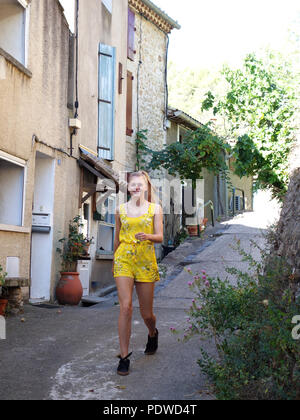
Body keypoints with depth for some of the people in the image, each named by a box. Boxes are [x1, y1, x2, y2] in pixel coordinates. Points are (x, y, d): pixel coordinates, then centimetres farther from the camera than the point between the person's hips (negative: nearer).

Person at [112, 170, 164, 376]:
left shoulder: (155, 208, 4)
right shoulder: (121, 209, 8)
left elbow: (160, 237, -1)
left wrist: (147, 236, -22)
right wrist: (114, 260, 25)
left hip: (146, 261, 0)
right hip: (124, 259, 1)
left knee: (146, 313, 7)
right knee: (125, 307, -12)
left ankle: (153, 333, 42)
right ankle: (124, 356, -4)